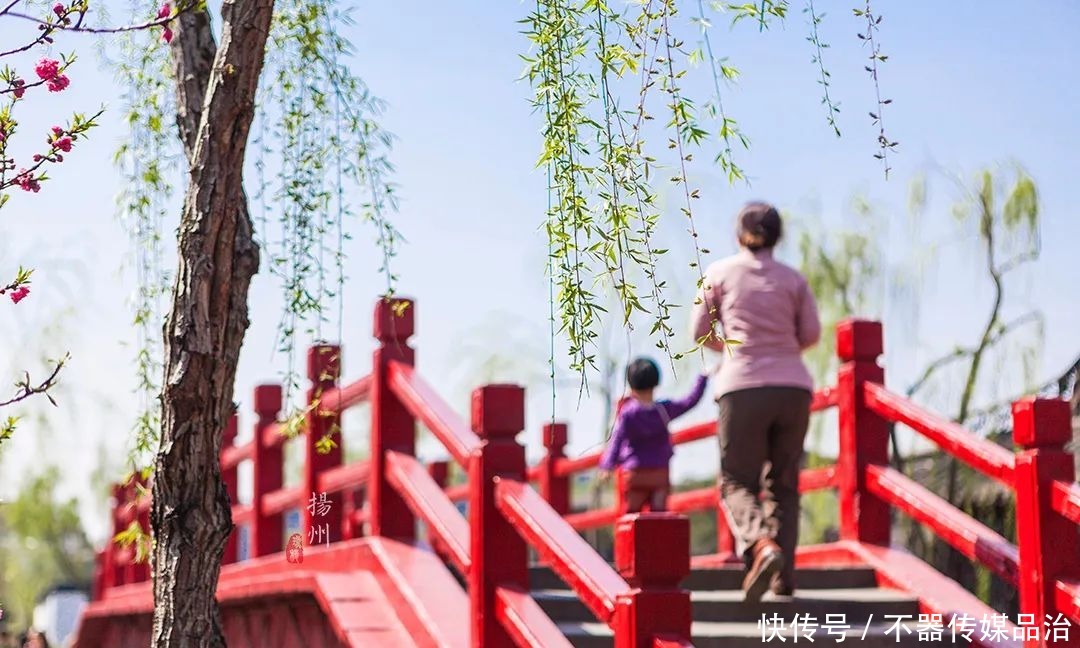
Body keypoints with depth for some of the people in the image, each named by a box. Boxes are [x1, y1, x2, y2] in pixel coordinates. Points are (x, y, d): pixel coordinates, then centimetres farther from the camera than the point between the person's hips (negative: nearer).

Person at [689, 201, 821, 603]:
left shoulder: (719, 273, 6)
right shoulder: (792, 279, 10)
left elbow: (701, 332, 9)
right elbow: (810, 335, 11)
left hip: (743, 387, -2)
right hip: (793, 386, 2)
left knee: (737, 482, 4)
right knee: (783, 484, 13)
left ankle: (762, 544, -25)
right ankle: (784, 577, 5)